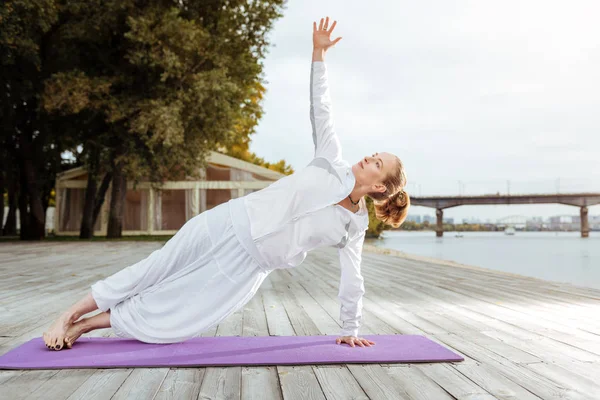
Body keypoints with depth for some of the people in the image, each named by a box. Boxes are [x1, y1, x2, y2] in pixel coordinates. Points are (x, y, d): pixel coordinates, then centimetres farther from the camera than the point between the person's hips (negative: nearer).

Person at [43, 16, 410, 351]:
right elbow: (320, 111, 1)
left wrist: (350, 332, 12)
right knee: (153, 273, 5)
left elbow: (352, 281, 7)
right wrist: (319, 53, -4)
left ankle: (84, 326, 17)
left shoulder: (355, 226, 0)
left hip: (248, 265, 0)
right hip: (229, 225, 0)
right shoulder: (333, 164, 2)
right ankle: (70, 315, 19)